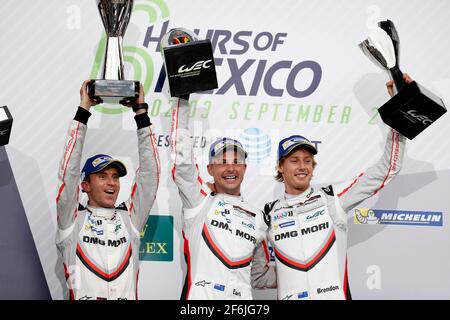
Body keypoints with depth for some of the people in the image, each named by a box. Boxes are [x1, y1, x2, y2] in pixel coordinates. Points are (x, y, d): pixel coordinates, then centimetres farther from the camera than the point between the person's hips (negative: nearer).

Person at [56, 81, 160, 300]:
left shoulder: (130, 218, 18)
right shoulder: (72, 219, 13)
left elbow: (150, 172, 14)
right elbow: (68, 170, 5)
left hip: (128, 295, 1)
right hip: (84, 294, -1)